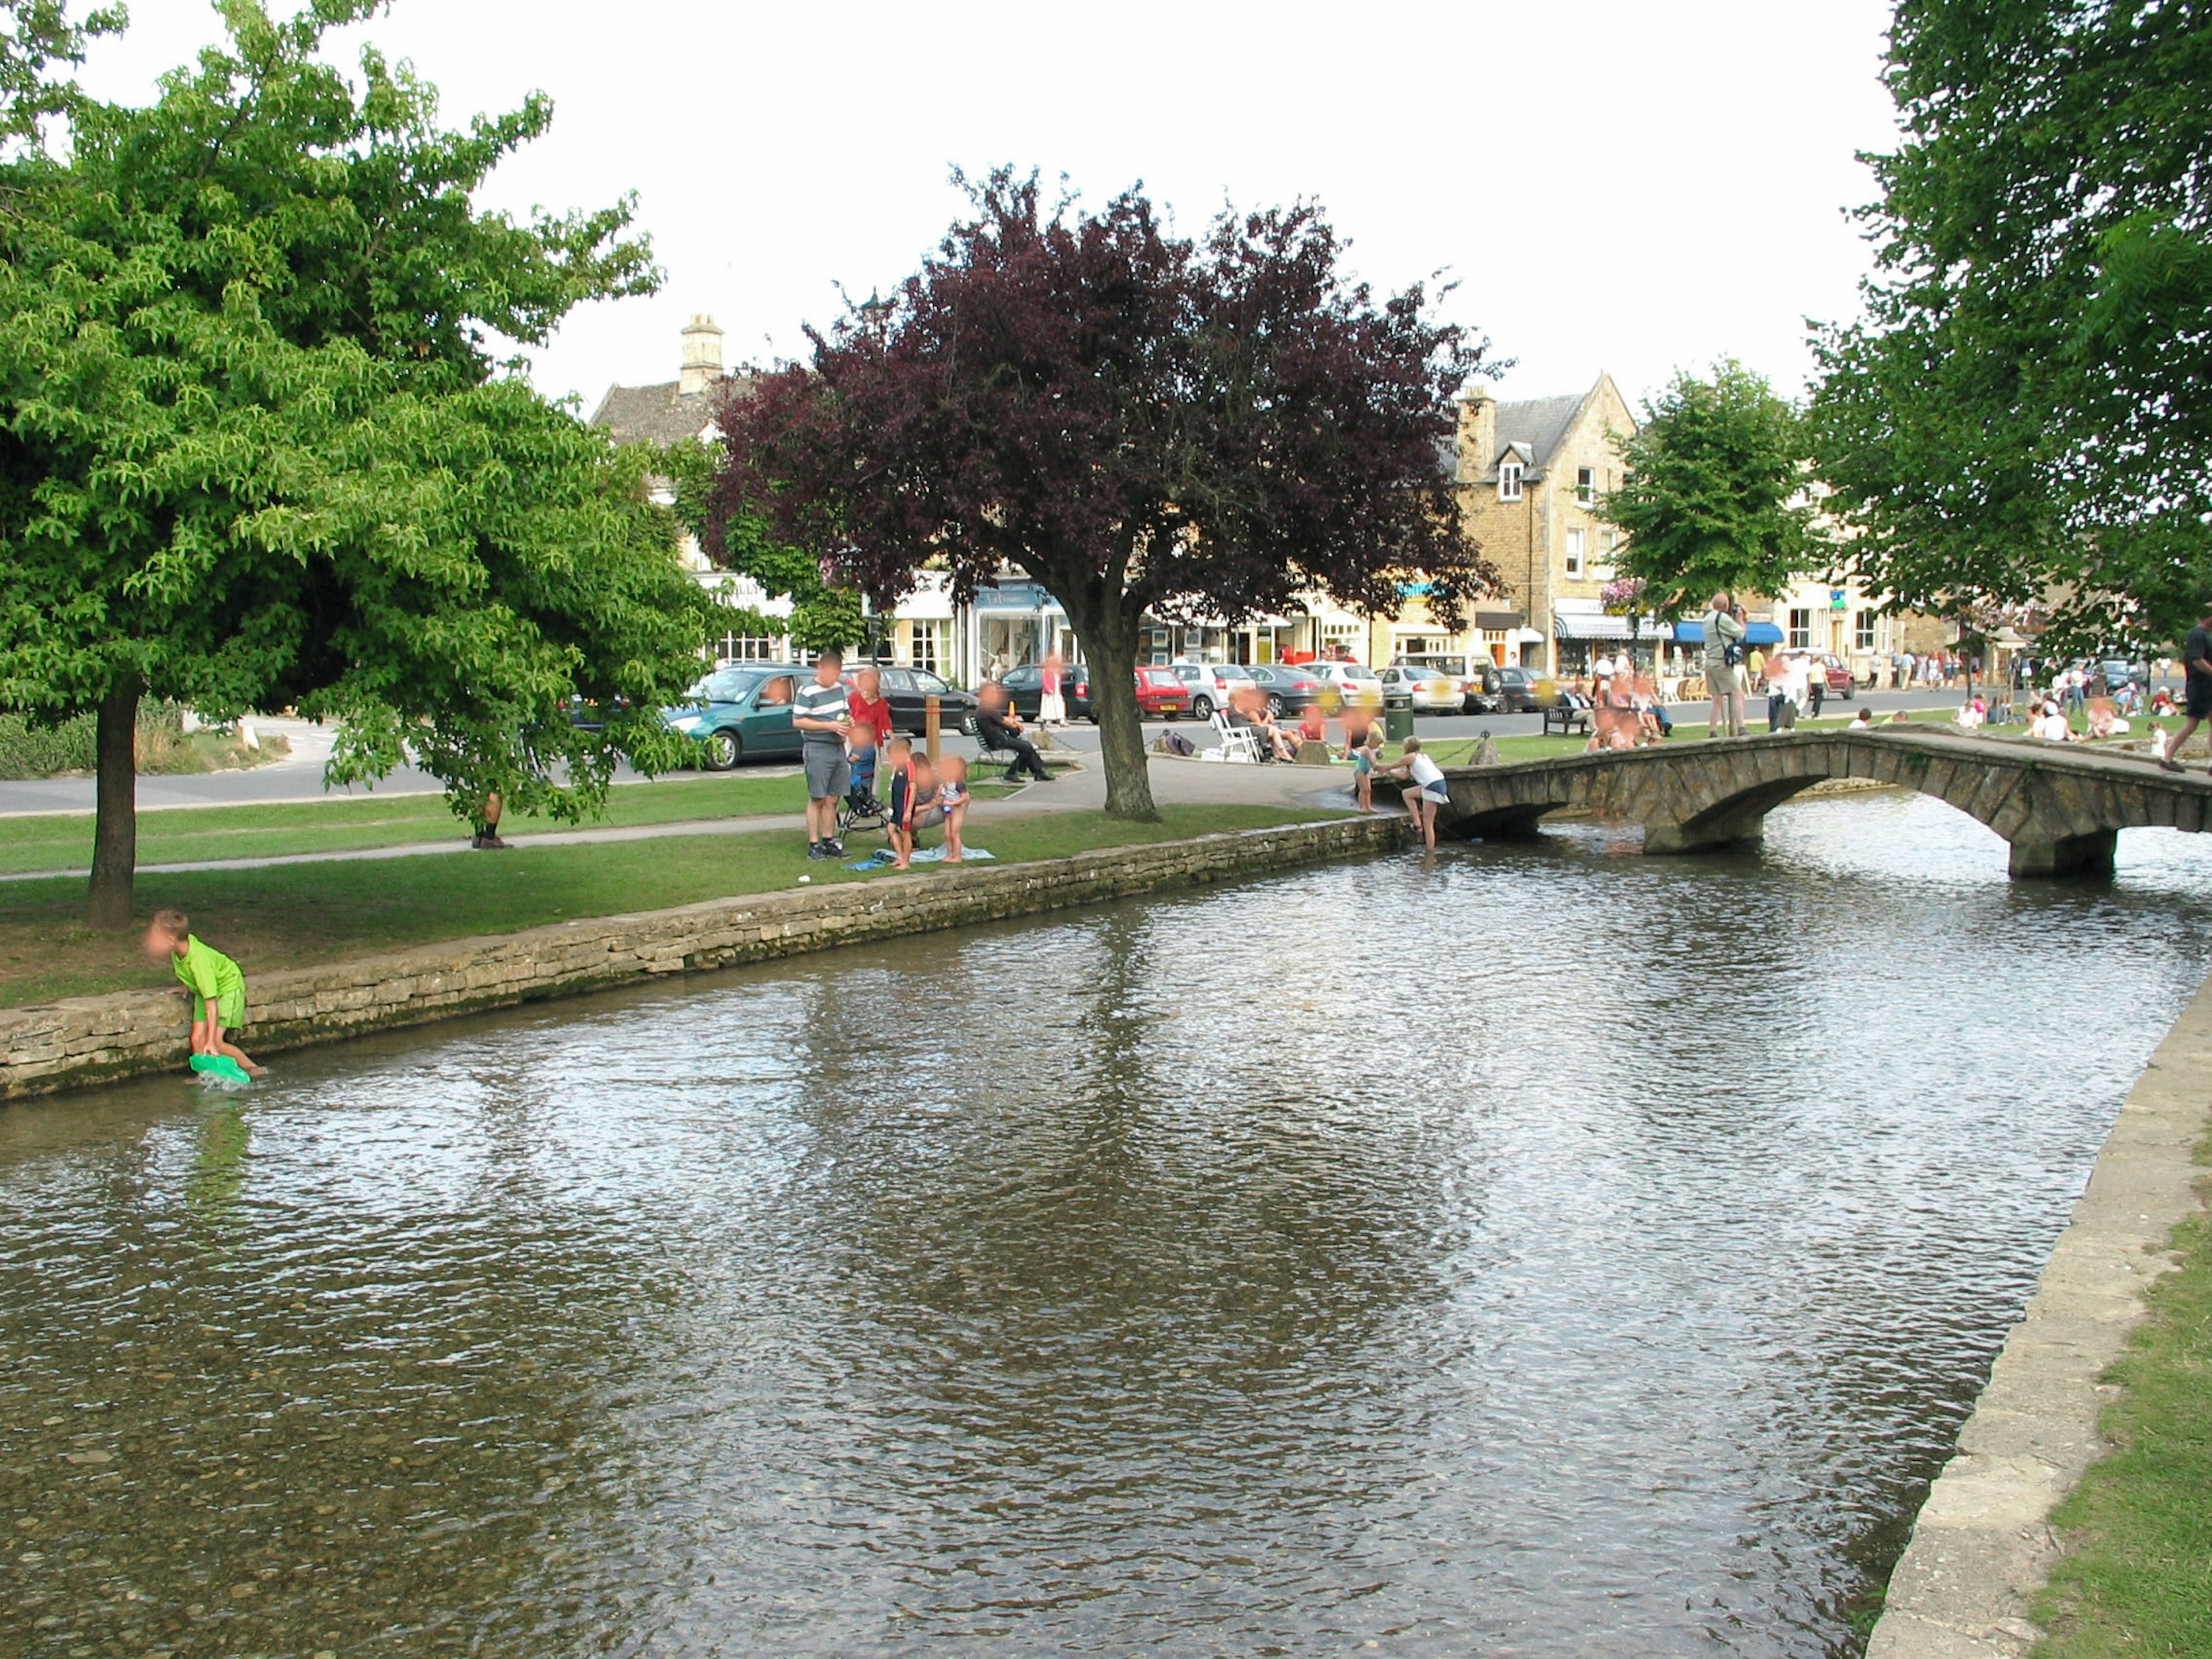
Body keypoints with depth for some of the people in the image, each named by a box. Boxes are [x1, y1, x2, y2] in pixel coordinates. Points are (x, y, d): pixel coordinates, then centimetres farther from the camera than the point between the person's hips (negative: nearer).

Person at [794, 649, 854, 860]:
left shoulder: (839, 689, 14)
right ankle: (814, 845, 0)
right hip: (817, 749, -7)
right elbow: (798, 722, -15)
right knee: (817, 800, -4)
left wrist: (848, 720, 3)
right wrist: (829, 726, -19)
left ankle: (828, 841, 17)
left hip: (838, 748, 7)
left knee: (832, 799, 9)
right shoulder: (807, 692, -10)